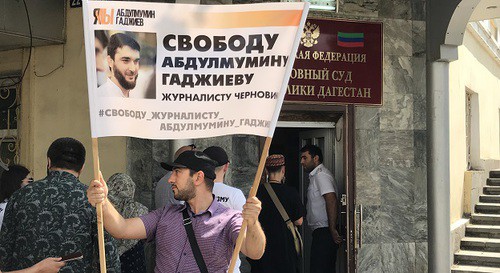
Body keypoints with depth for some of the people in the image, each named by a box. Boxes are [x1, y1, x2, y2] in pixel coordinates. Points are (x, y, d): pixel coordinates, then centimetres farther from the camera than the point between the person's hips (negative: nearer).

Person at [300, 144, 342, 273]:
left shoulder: (321, 175, -13)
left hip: (324, 232, -11)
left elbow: (332, 201, -24)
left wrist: (333, 229, -25)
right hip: (321, 232, 11)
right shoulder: (316, 175, 20)